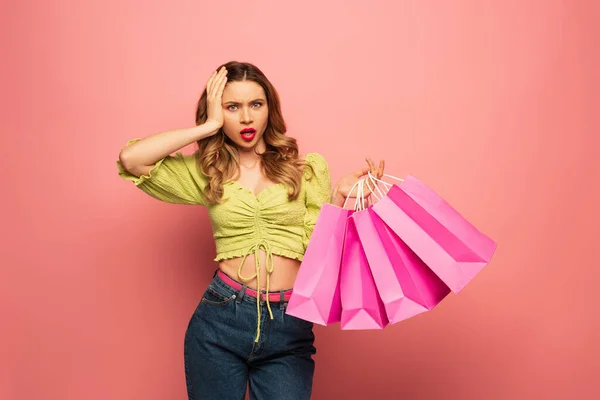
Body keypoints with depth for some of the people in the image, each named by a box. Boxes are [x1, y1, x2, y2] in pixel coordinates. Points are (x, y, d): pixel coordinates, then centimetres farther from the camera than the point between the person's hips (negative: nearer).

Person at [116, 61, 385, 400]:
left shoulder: (307, 168, 4)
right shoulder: (205, 172, 6)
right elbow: (131, 159, -8)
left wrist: (340, 197, -13)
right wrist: (209, 126, -5)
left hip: (289, 331, 0)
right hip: (220, 320, 1)